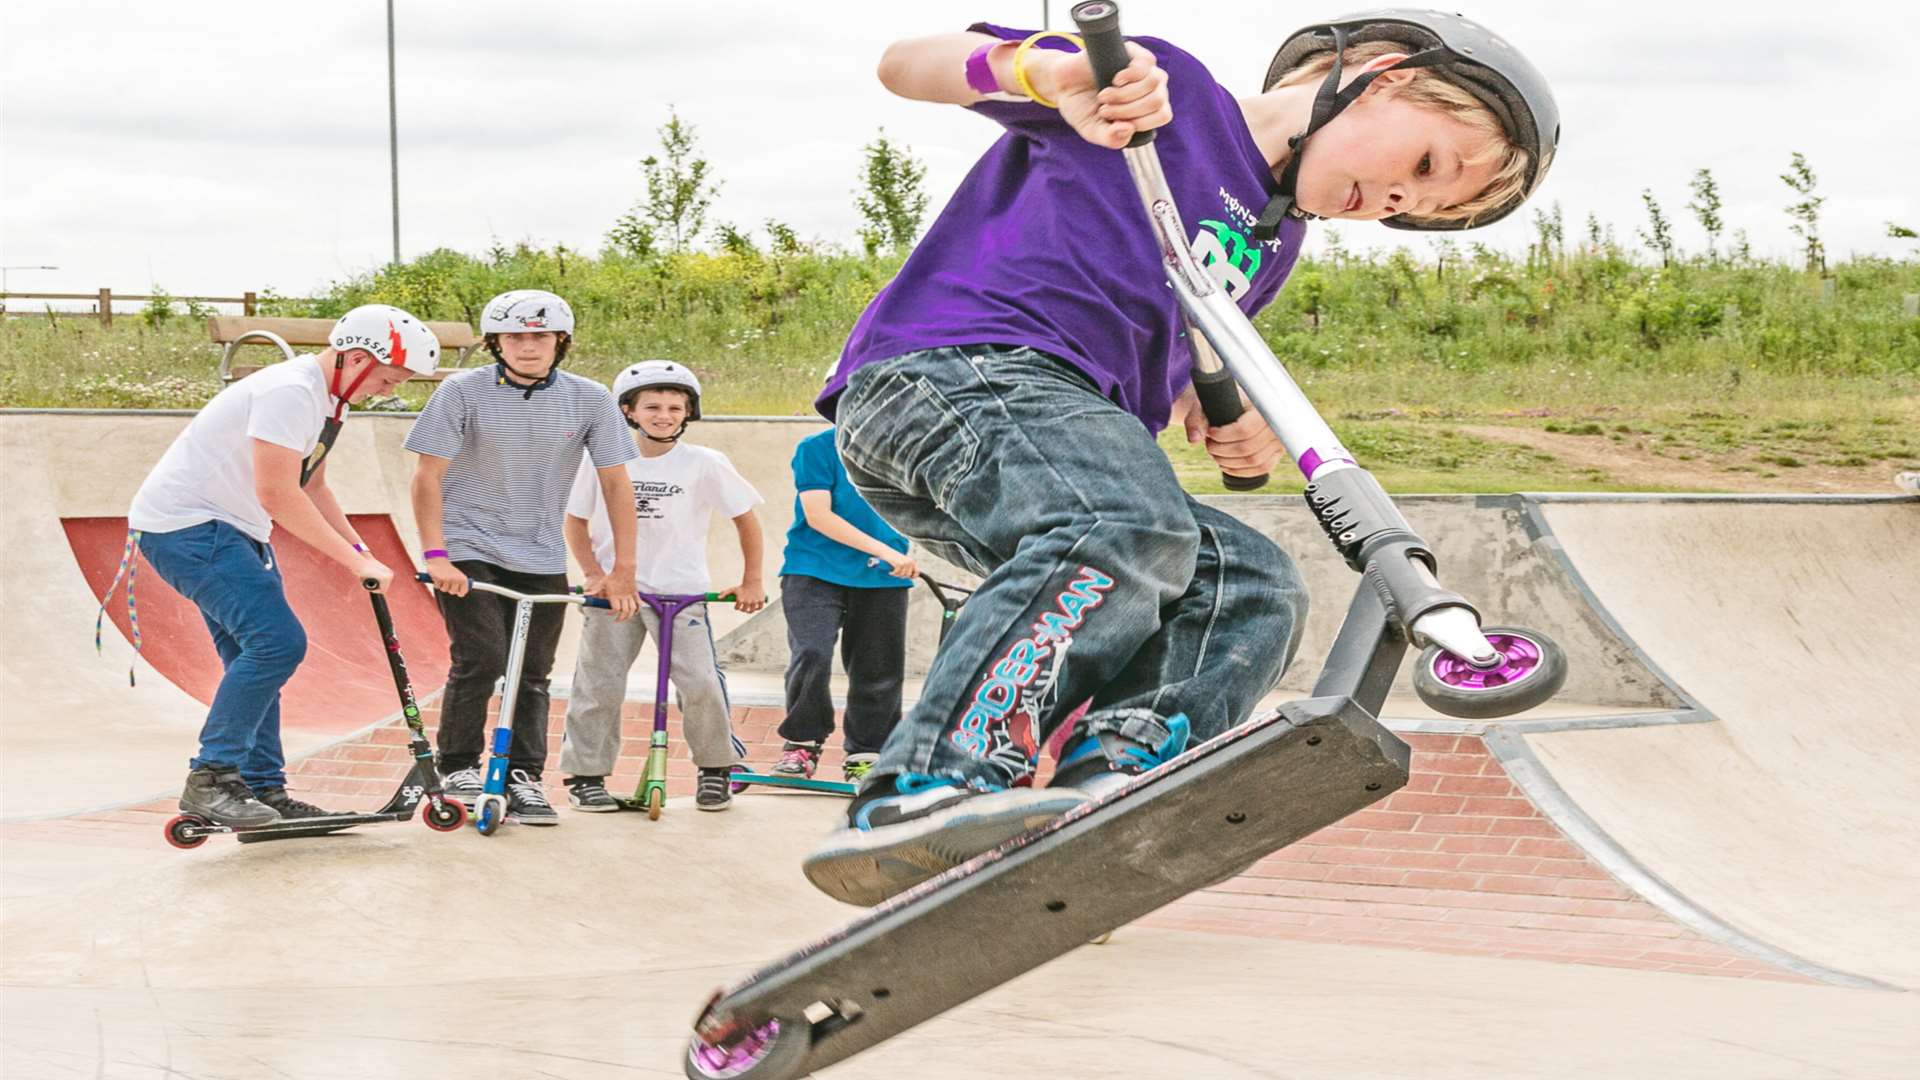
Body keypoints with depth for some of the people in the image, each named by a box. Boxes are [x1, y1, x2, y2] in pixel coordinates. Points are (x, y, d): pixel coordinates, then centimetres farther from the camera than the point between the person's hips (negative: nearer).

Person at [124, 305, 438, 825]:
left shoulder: (328, 398, 11)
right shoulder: (291, 391, -22)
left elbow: (311, 487, 20)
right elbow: (277, 494, -27)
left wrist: (361, 551, 9)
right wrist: (355, 561, -24)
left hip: (230, 529, 11)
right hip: (185, 523, -11)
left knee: (258, 657, 11)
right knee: (278, 641, -20)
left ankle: (262, 789, 18)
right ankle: (210, 780, -16)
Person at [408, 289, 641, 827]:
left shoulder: (591, 400, -4)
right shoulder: (462, 392, -10)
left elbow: (615, 484, 1)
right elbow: (428, 476, -9)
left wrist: (622, 570, -2)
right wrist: (435, 556, -17)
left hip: (541, 558, 3)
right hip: (468, 550, -3)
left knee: (532, 673, 3)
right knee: (481, 658, -15)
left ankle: (523, 779, 12)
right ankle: (458, 770, 1)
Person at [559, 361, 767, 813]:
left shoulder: (704, 464, -2)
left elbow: (745, 518, 7)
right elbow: (575, 521, 9)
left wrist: (751, 582, 7)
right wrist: (593, 574, -2)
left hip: (682, 589, -1)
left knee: (701, 682, -11)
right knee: (598, 684, 1)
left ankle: (715, 768, 10)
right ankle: (585, 775, 14)